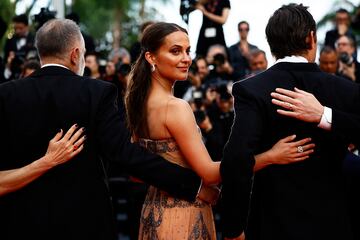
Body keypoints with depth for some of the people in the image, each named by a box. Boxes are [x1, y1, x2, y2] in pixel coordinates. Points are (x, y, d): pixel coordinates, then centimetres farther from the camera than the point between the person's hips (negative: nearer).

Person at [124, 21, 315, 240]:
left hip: (154, 211, 9)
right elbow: (208, 173, -22)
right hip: (183, 216, -8)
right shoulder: (175, 107, -21)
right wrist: (271, 156, -24)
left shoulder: (139, 102, 5)